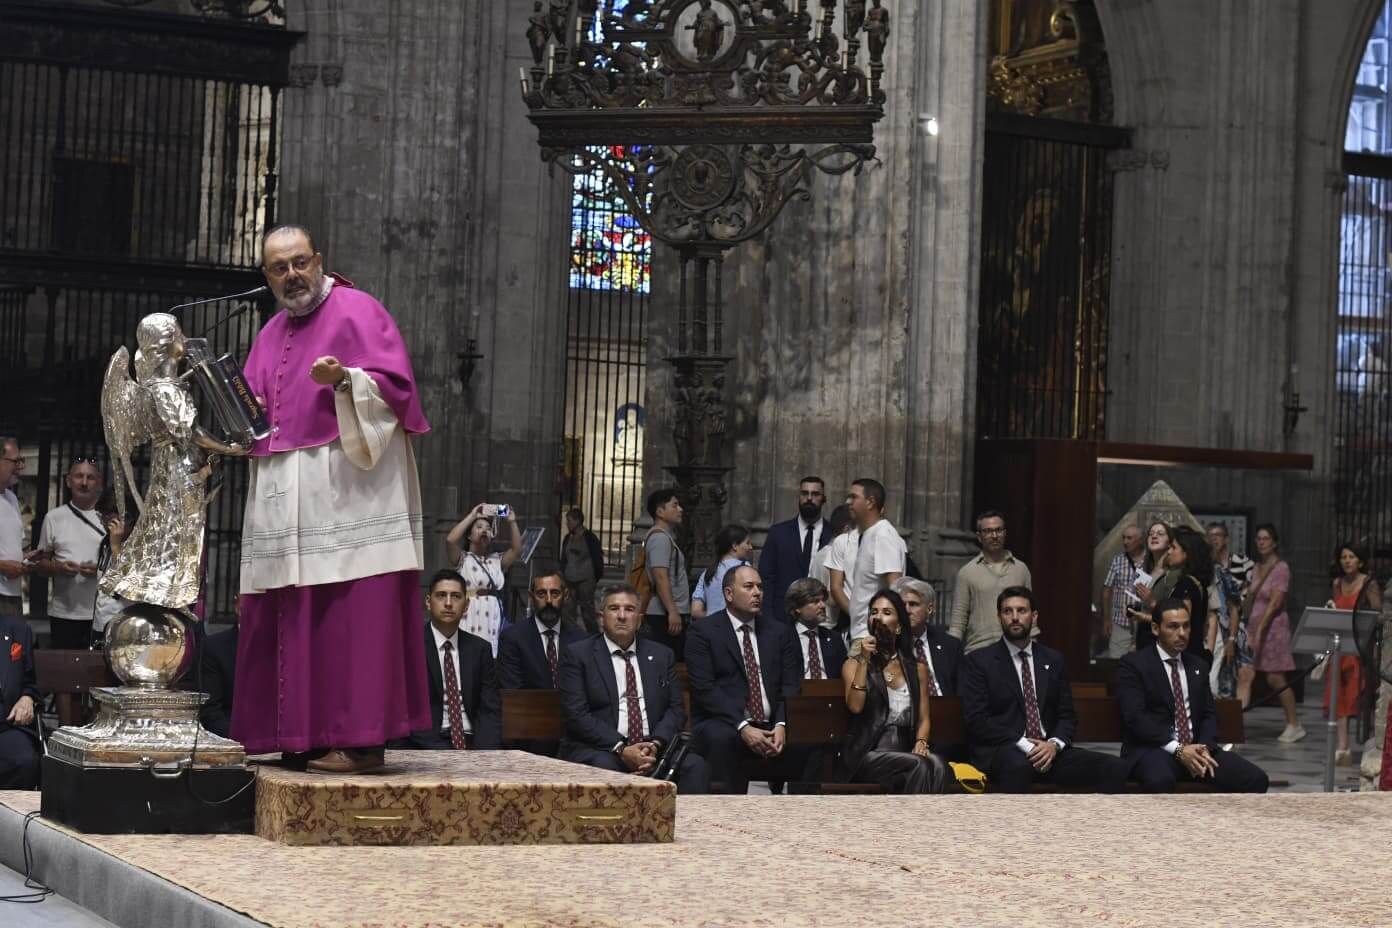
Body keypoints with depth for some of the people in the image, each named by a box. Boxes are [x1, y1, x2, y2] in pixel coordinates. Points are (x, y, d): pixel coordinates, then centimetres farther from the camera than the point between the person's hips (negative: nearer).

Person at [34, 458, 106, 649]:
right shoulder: (54, 517, 8)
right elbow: (40, 563, 11)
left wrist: (101, 569, -12)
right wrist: (58, 568, -11)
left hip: (101, 614, 0)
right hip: (63, 613, 0)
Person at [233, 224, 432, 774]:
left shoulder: (357, 311, 0)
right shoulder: (270, 335, 21)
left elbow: (395, 384, -10)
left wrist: (345, 380, -26)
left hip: (349, 488, -8)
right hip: (281, 497, 8)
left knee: (354, 616, -10)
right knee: (285, 621, 4)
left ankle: (361, 739, -10)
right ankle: (302, 739, 7)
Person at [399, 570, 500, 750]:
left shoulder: (480, 649, 12)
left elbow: (490, 710, 7)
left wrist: (482, 754, -13)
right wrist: (445, 754, -18)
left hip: (471, 742, 4)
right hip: (424, 746, -4)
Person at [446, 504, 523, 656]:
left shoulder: (497, 560, 19)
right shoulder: (462, 559, 6)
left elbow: (517, 549, 6)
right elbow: (450, 540, -11)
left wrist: (511, 522, -2)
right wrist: (472, 515, -6)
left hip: (494, 619, 4)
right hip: (470, 618, -4)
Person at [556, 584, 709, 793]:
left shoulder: (661, 655, 18)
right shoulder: (578, 656, 5)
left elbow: (675, 708, 12)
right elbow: (576, 714, -5)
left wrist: (655, 744, -9)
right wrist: (621, 749, -15)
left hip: (653, 746, 3)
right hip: (599, 748, -3)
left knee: (696, 767, -24)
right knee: (604, 767, -37)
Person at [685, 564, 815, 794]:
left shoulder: (779, 632, 18)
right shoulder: (704, 631, 3)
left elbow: (790, 685, 10)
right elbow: (704, 689, -7)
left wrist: (781, 725, -10)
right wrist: (743, 727, -19)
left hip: (771, 727, 4)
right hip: (723, 725, -4)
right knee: (722, 739, -37)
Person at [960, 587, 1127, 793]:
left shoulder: (1053, 660, 19)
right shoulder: (979, 661, 5)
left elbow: (1067, 715, 16)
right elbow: (976, 719, -4)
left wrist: (1054, 744, -7)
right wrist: (1023, 745, -15)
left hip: (1048, 751, 5)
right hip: (999, 751, -4)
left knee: (1114, 768, -19)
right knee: (1017, 764, -41)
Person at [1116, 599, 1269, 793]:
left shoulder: (1198, 666, 19)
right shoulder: (1133, 664, -1)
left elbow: (1209, 714, 15)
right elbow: (1135, 716, -12)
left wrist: (1205, 748, -8)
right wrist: (1178, 749, -20)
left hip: (1196, 748, 6)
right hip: (1153, 749, -6)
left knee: (1255, 780, -15)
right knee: (1160, 781, -40)